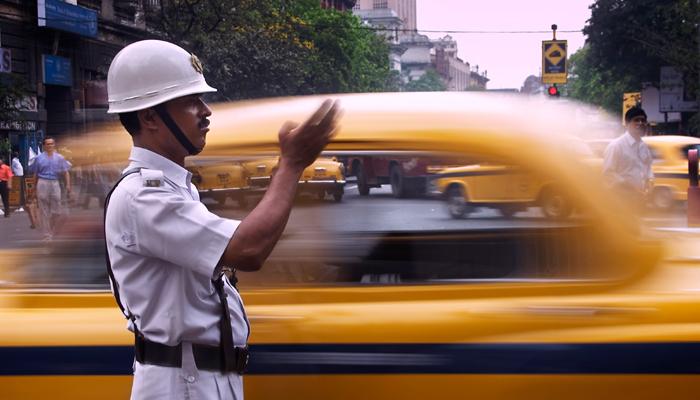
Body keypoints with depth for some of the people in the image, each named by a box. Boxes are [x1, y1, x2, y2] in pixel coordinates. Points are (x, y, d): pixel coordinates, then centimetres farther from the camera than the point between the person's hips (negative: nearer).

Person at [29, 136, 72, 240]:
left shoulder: (60, 158, 7)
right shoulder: (39, 158, 5)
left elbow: (65, 172, 6)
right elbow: (35, 174, 7)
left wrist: (68, 185, -7)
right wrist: (35, 189, 6)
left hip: (55, 184, 1)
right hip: (43, 184, -1)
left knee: (57, 211, 1)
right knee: (44, 212, 0)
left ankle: (53, 232, 17)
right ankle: (47, 235, 5)